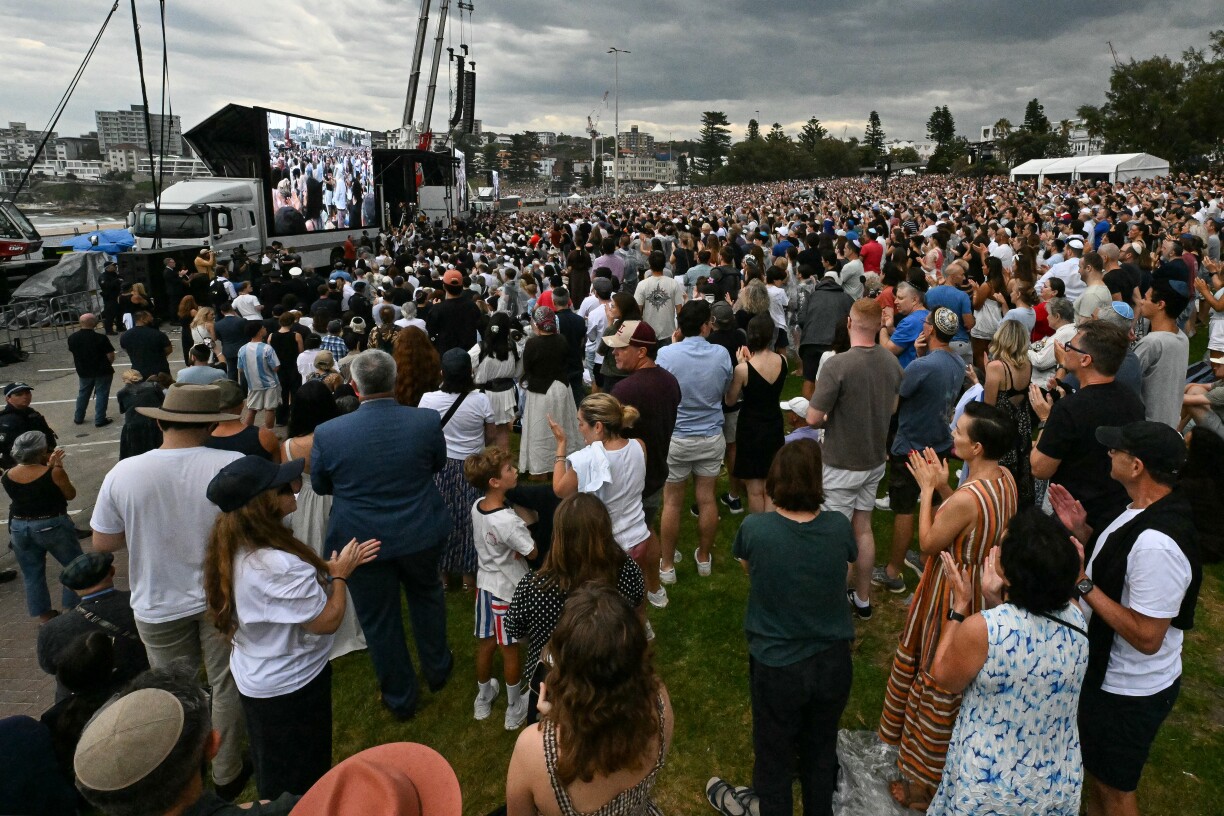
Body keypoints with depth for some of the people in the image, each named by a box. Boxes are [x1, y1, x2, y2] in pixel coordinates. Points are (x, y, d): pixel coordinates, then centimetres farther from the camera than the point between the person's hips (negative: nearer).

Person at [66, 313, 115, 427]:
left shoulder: (72, 338, -7)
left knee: (82, 394, 21)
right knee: (101, 395, 6)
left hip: (83, 372, 5)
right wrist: (107, 365, 3)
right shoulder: (101, 338, -22)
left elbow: (73, 351, 9)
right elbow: (111, 356, -17)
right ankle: (99, 420, 7)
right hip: (102, 371, -5)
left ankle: (78, 418, 31)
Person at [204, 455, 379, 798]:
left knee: (273, 775, 32)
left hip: (257, 677, 9)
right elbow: (327, 621, -26)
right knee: (300, 783, 18)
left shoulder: (236, 547, -9)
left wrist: (337, 563, 0)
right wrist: (339, 574, -11)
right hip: (290, 687, -8)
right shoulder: (279, 566, -38)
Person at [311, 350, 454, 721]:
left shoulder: (328, 433, -18)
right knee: (427, 595, 28)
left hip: (362, 542, -1)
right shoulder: (427, 421, -16)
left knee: (379, 620, 16)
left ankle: (400, 699, 34)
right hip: (421, 535, 2)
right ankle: (437, 668, 45)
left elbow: (320, 485, -1)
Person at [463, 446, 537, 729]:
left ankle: (483, 699, 44)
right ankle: (515, 709, 32)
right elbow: (532, 552, -20)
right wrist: (524, 526, -4)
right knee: (510, 649, 13)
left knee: (485, 644, 22)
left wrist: (518, 520, -5)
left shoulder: (477, 506, -7)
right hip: (508, 591, -7)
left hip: (484, 583, 7)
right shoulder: (509, 521, -31)